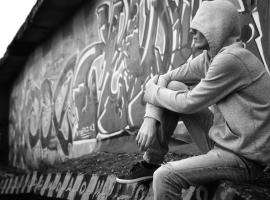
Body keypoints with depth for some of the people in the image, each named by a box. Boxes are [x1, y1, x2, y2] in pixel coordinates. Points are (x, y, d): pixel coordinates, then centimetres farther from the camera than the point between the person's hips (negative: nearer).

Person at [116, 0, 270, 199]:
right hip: (221, 139, 9)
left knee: (164, 177, -25)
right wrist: (150, 119, -7)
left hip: (244, 159, -9)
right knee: (173, 88, 4)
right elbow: (163, 79, 7)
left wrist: (152, 93, 0)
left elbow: (189, 104, -17)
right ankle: (150, 163, 10)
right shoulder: (208, 58, 6)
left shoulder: (231, 59, -21)